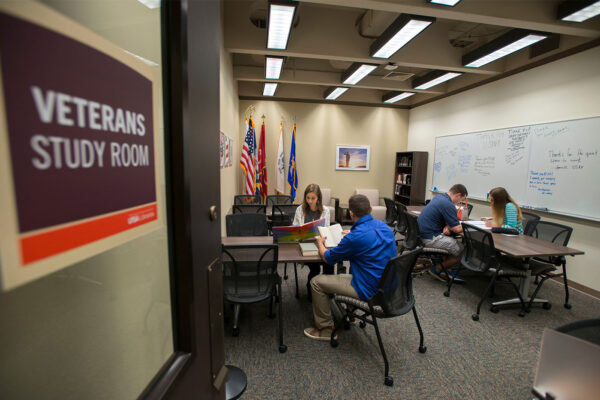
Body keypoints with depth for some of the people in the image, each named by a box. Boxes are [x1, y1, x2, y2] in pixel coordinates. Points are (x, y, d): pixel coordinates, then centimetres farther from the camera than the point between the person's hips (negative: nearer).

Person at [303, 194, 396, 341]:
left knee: (317, 282, 2)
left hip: (370, 291, -9)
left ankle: (325, 329, 15)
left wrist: (320, 243, 10)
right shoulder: (384, 226, -1)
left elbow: (328, 258, -10)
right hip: (387, 286, 9)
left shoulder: (355, 236, -26)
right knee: (342, 276, 31)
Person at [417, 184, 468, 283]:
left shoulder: (439, 197, 12)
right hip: (430, 239, -10)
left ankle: (443, 271, 22)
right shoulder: (448, 205, -18)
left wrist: (447, 226, 2)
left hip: (422, 233, 10)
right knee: (462, 251, -3)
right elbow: (457, 229, -18)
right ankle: (437, 269, 10)